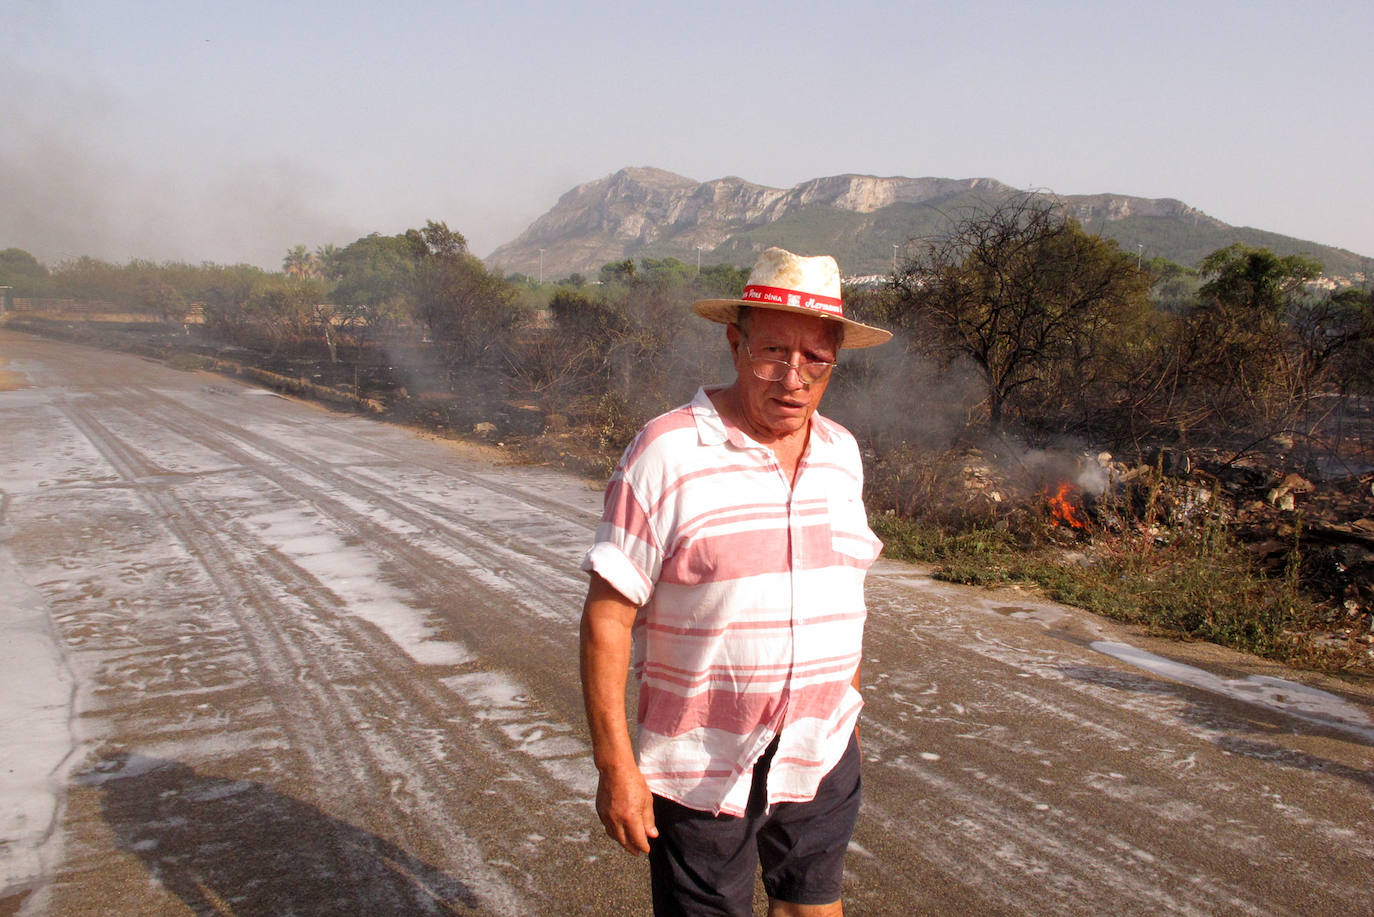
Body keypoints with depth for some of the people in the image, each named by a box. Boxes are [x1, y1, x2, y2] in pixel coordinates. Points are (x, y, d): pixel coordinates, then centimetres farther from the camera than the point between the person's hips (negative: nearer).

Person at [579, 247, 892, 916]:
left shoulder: (841, 453, 3)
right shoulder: (665, 453, -15)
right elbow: (607, 617, -15)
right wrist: (614, 765, -16)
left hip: (823, 759, 5)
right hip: (703, 771, -5)